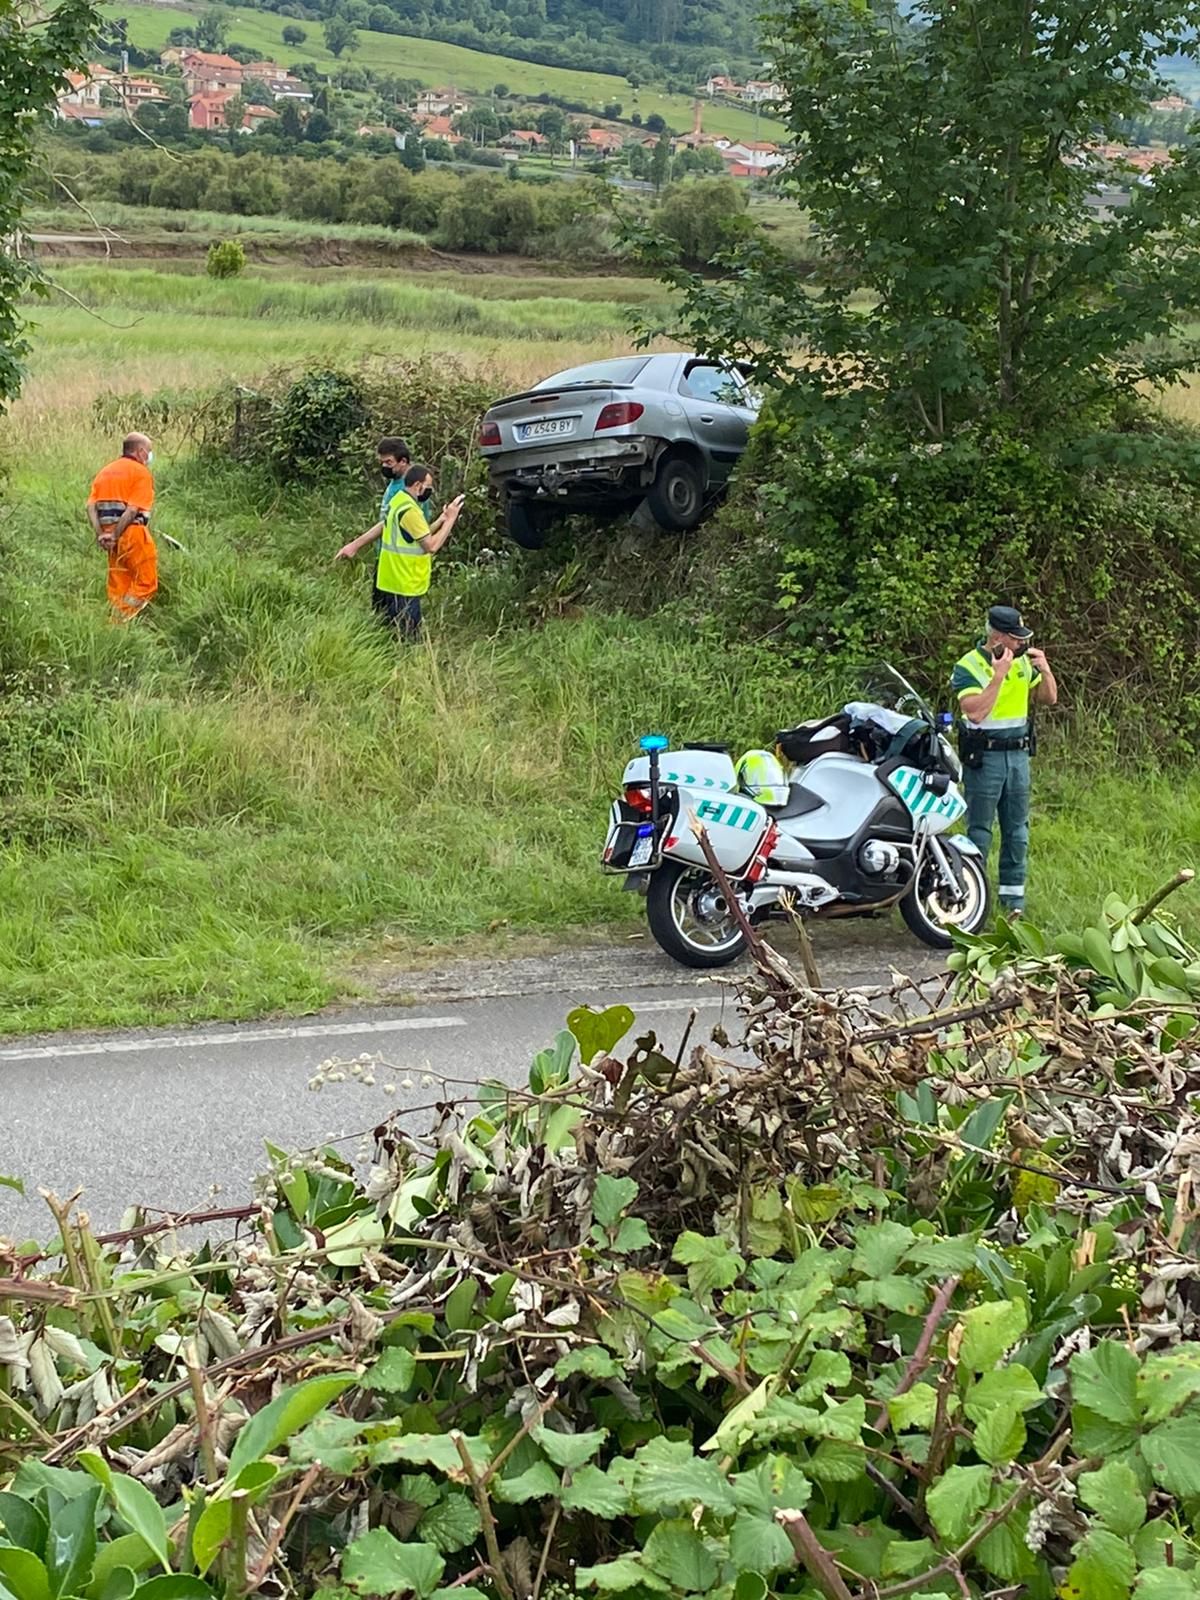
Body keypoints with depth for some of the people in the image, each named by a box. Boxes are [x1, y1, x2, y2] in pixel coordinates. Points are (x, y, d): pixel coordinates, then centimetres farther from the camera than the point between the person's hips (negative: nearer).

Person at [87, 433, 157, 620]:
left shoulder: (105, 471, 18)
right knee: (146, 583, -1)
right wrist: (115, 536, -13)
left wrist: (100, 535, -2)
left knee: (118, 587, 13)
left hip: (110, 532, 7)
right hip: (133, 532, -7)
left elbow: (91, 507, 5)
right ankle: (122, 622, -13)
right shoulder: (141, 472, -3)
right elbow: (133, 509, -16)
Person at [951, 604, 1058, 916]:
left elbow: (1049, 699, 14)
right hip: (983, 757, -6)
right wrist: (999, 675, -26)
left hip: (1018, 753, 6)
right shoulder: (968, 667, -12)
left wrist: (1045, 670, -4)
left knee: (1017, 831, 9)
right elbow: (975, 712, -24)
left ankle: (1013, 898, 17)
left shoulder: (1023, 661, 8)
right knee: (979, 832, -2)